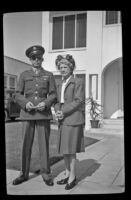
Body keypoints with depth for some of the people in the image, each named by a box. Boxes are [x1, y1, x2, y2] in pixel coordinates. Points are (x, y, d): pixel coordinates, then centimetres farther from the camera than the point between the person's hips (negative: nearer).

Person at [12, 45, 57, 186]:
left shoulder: (49, 75, 10)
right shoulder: (24, 75, 10)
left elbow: (53, 94, 5)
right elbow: (18, 95, 7)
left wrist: (45, 103, -14)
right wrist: (26, 103, -13)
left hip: (43, 113, -1)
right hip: (27, 113, 1)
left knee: (44, 144, 1)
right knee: (26, 144, 4)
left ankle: (46, 174, 13)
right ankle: (24, 173, 17)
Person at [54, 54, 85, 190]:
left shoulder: (78, 82, -4)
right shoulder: (60, 85, 16)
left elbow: (78, 101, -12)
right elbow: (57, 102, 14)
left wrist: (64, 112, -17)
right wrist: (57, 112, -7)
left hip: (73, 119, -7)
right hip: (63, 120, 7)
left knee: (70, 149, -6)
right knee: (64, 148, 9)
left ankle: (73, 177, 7)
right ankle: (67, 174, 21)